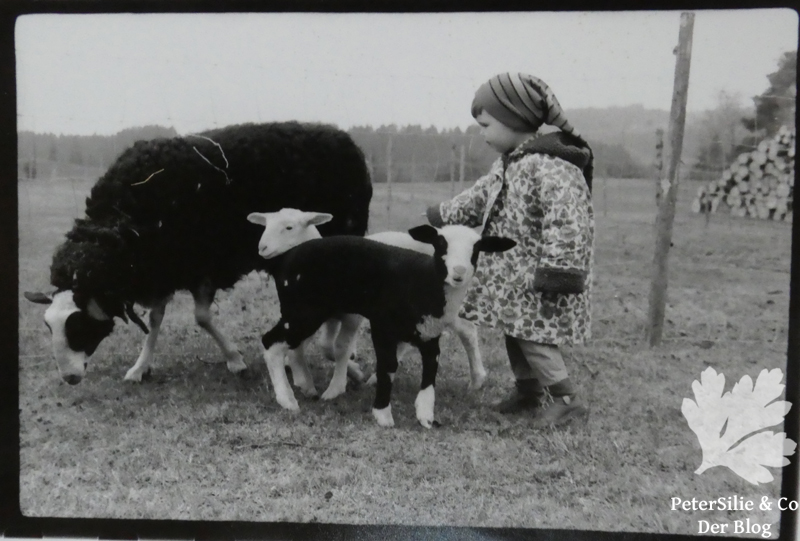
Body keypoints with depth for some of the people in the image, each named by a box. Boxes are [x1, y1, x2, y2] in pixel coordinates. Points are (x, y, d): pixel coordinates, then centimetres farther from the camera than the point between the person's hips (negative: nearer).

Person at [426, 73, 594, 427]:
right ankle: (528, 390, 32)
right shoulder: (508, 163, 7)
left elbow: (567, 224, -29)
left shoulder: (551, 167, -25)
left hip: (537, 276, -9)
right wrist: (441, 217, 26)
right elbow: (480, 197, 22)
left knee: (532, 336, -5)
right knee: (514, 331, 16)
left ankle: (566, 398, 8)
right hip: (512, 272, 9)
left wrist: (557, 275, -30)